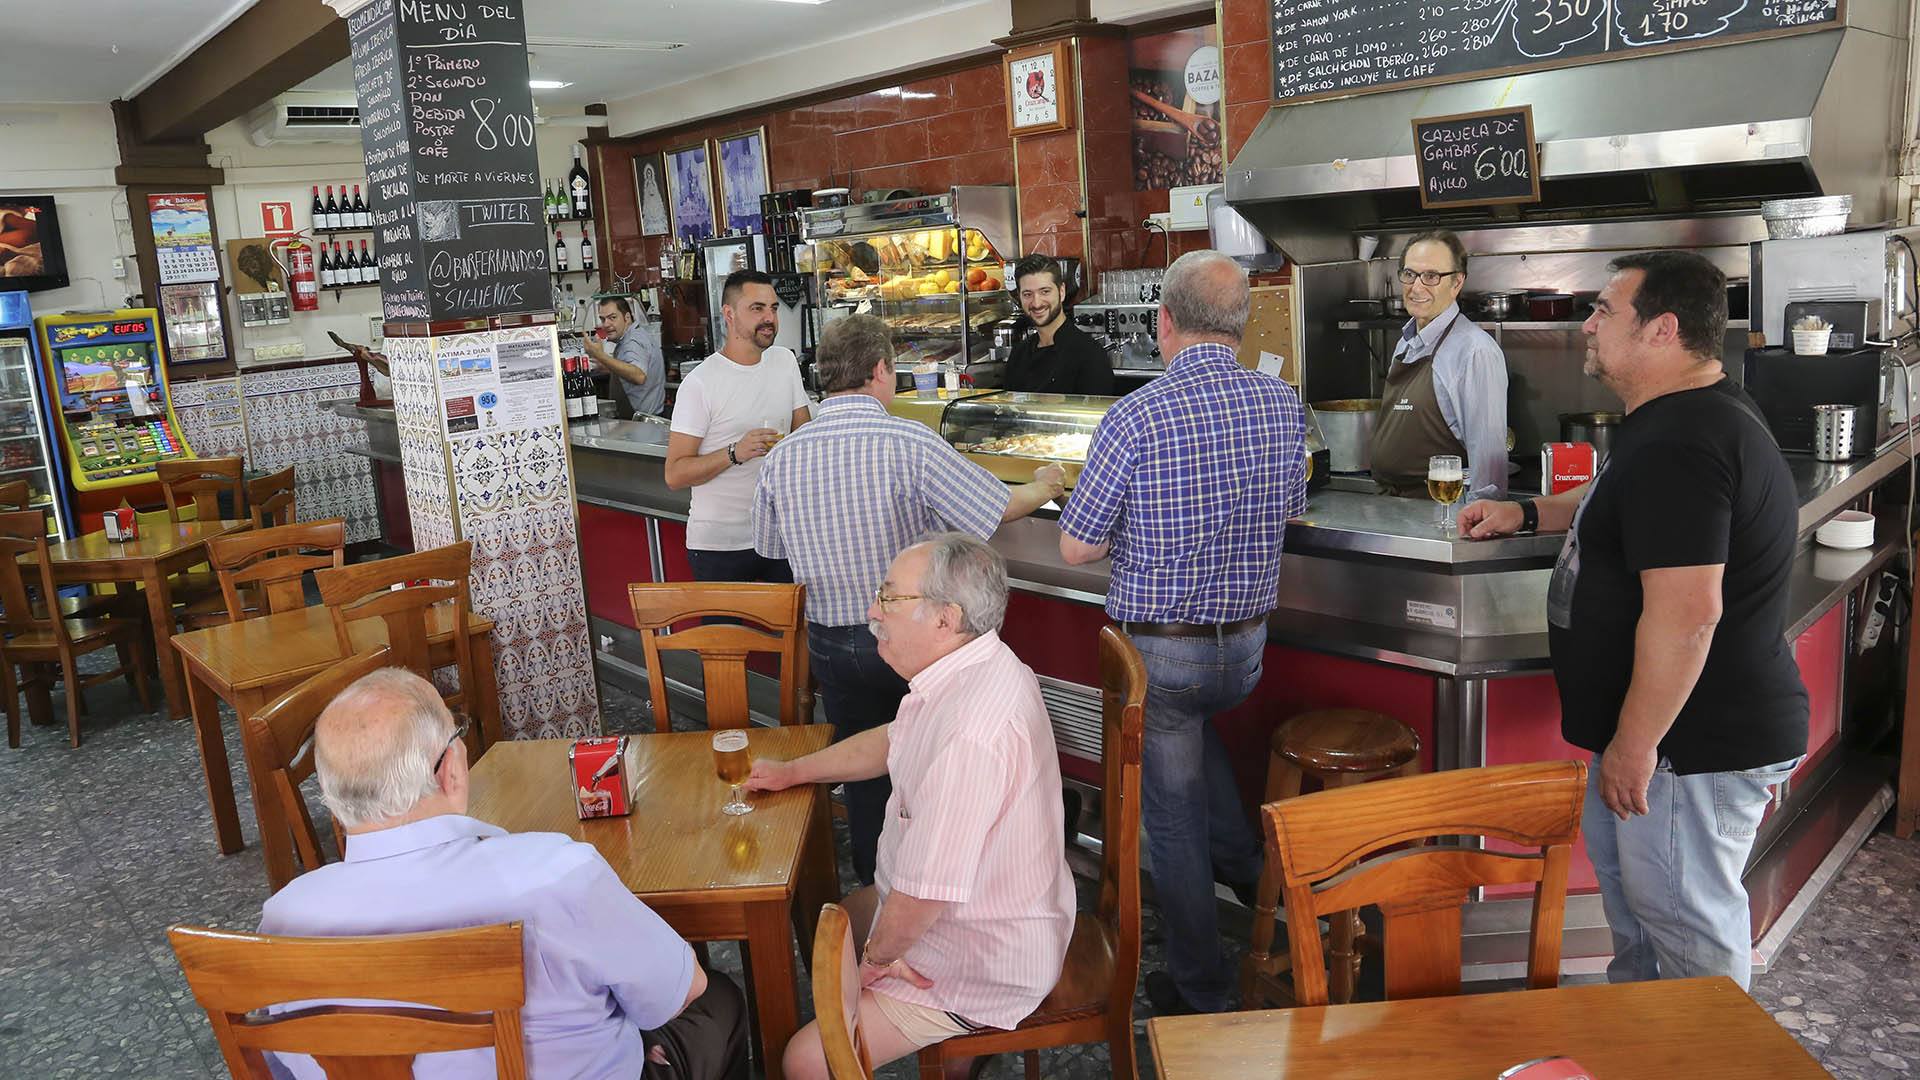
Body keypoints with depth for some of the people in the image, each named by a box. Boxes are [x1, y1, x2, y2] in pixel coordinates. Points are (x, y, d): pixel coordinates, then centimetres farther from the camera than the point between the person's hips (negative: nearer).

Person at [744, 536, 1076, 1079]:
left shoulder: (968, 735, -37)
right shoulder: (972, 669, -3)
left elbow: (924, 894, -31)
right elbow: (892, 741, 17)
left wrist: (878, 955, -11)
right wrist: (792, 771, 21)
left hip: (988, 967, -10)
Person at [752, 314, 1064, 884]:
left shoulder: (781, 458, -7)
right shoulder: (910, 442, -20)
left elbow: (769, 547, 8)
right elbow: (1002, 507, -12)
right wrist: (1044, 486, 10)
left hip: (831, 643, 3)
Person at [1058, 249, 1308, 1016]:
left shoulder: (1138, 415, -20)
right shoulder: (1283, 404, -4)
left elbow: (1075, 548, -13)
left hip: (1158, 646, -5)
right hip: (1247, 644, 5)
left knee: (1173, 821, 11)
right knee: (1194, 719, 38)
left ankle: (1202, 993, 25)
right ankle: (1242, 859, 41)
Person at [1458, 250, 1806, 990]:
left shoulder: (1678, 445, -27)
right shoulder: (1702, 415, 11)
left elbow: (1686, 610, -33)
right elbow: (1630, 509, 31)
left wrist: (1635, 743, -25)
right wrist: (1529, 513, 19)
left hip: (1693, 743, -12)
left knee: (1688, 928, 5)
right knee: (1628, 882, 27)